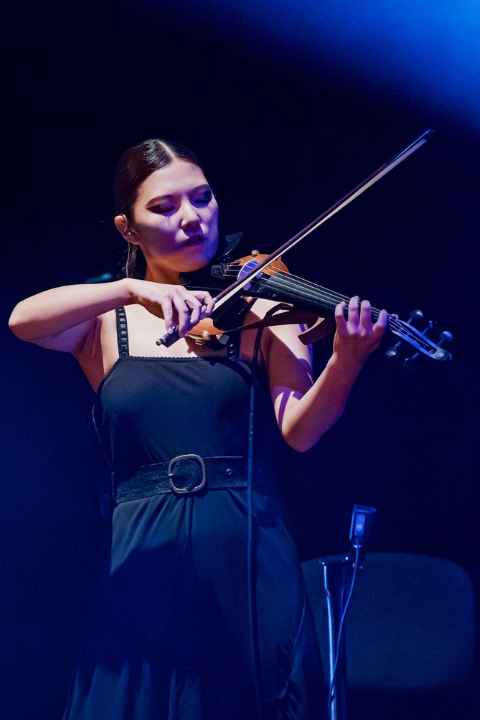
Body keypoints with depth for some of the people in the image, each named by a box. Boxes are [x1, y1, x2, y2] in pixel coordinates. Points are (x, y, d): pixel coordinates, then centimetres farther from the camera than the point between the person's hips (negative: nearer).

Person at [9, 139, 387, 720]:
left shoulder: (257, 310, 5)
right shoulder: (105, 323, 8)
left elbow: (299, 429, -8)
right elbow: (22, 319, -13)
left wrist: (346, 362, -29)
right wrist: (134, 289, -27)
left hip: (248, 560, 0)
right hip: (145, 565, 1)